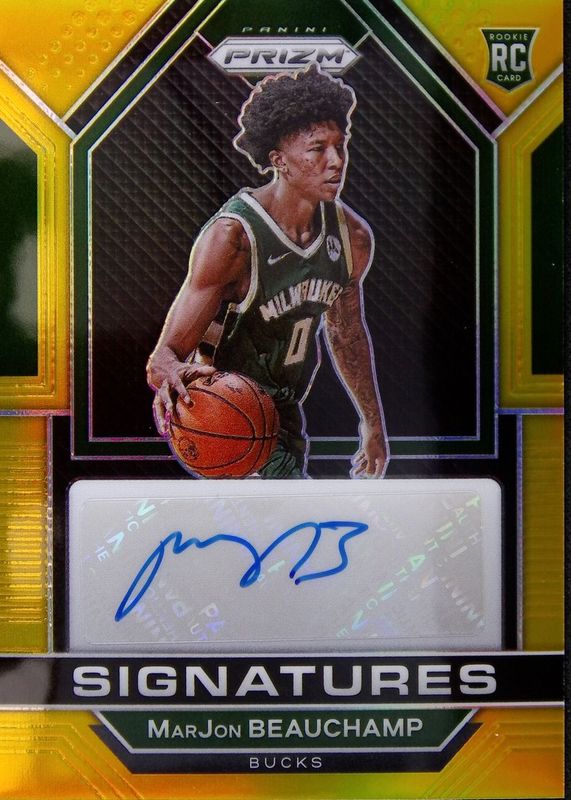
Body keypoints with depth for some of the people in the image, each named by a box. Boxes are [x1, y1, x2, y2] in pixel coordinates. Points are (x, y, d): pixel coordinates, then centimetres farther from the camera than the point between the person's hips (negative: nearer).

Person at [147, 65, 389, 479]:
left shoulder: (353, 237, -5)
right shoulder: (232, 237, -25)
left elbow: (347, 331, 13)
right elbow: (167, 352, -24)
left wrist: (374, 425, 22)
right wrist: (174, 377, -50)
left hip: (284, 414, 8)